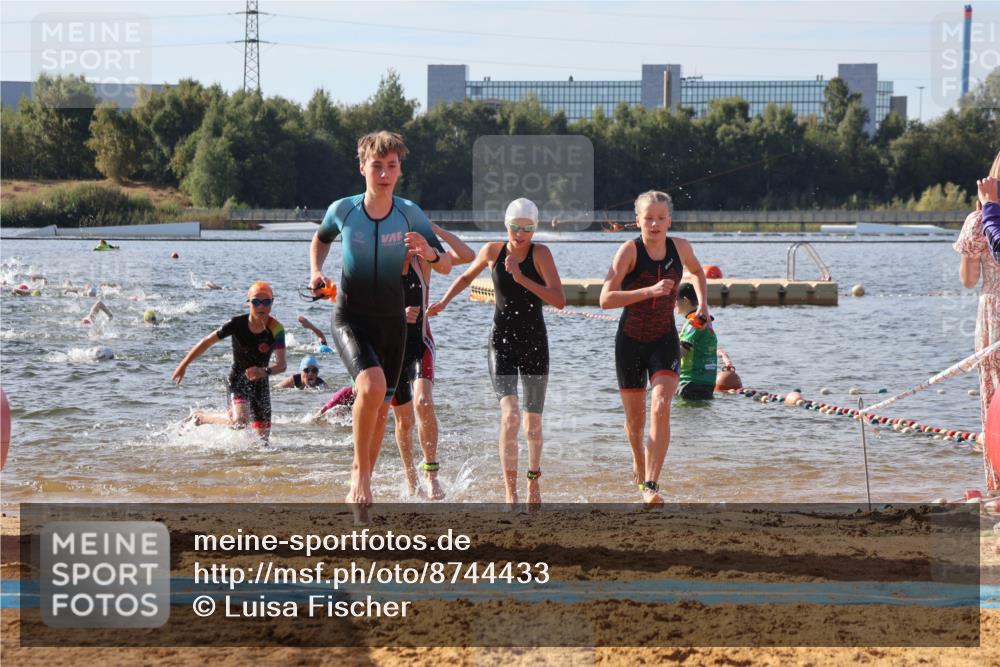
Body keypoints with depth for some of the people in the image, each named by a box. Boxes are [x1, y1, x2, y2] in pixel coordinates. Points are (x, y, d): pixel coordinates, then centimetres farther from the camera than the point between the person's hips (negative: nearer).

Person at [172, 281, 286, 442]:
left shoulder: (275, 329, -16)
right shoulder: (237, 324, -18)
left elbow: (281, 365, -21)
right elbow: (207, 342, -8)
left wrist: (265, 371, -42)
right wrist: (183, 365, -4)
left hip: (260, 382, 3)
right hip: (238, 379, -3)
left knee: (262, 436, -1)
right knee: (239, 421, -27)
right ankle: (199, 418, -2)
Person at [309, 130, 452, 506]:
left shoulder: (410, 215, -6)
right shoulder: (342, 210, -7)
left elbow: (446, 267, -5)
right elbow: (320, 240, 15)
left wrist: (430, 253, -27)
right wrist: (316, 272, -3)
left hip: (391, 321, 3)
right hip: (349, 319, -3)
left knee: (381, 405, 12)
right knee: (372, 386, -28)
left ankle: (362, 475, 35)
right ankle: (361, 474, -14)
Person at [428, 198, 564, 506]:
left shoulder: (541, 254, -8)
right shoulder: (492, 251, -1)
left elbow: (559, 300, -18)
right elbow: (467, 276, 21)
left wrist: (522, 279, -24)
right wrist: (443, 302, 13)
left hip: (535, 345, 0)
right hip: (502, 344, 0)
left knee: (533, 425, 10)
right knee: (509, 416, -20)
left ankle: (533, 483, 35)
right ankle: (510, 493, -18)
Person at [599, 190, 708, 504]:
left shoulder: (680, 248, -1)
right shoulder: (629, 250, -13)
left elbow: (697, 271, 25)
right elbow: (606, 299, -23)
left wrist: (703, 303, 11)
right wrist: (649, 291, -31)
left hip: (665, 341, 1)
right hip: (631, 341, -1)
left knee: (661, 408, -20)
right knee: (635, 418, 11)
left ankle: (651, 485, -22)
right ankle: (638, 461, 44)